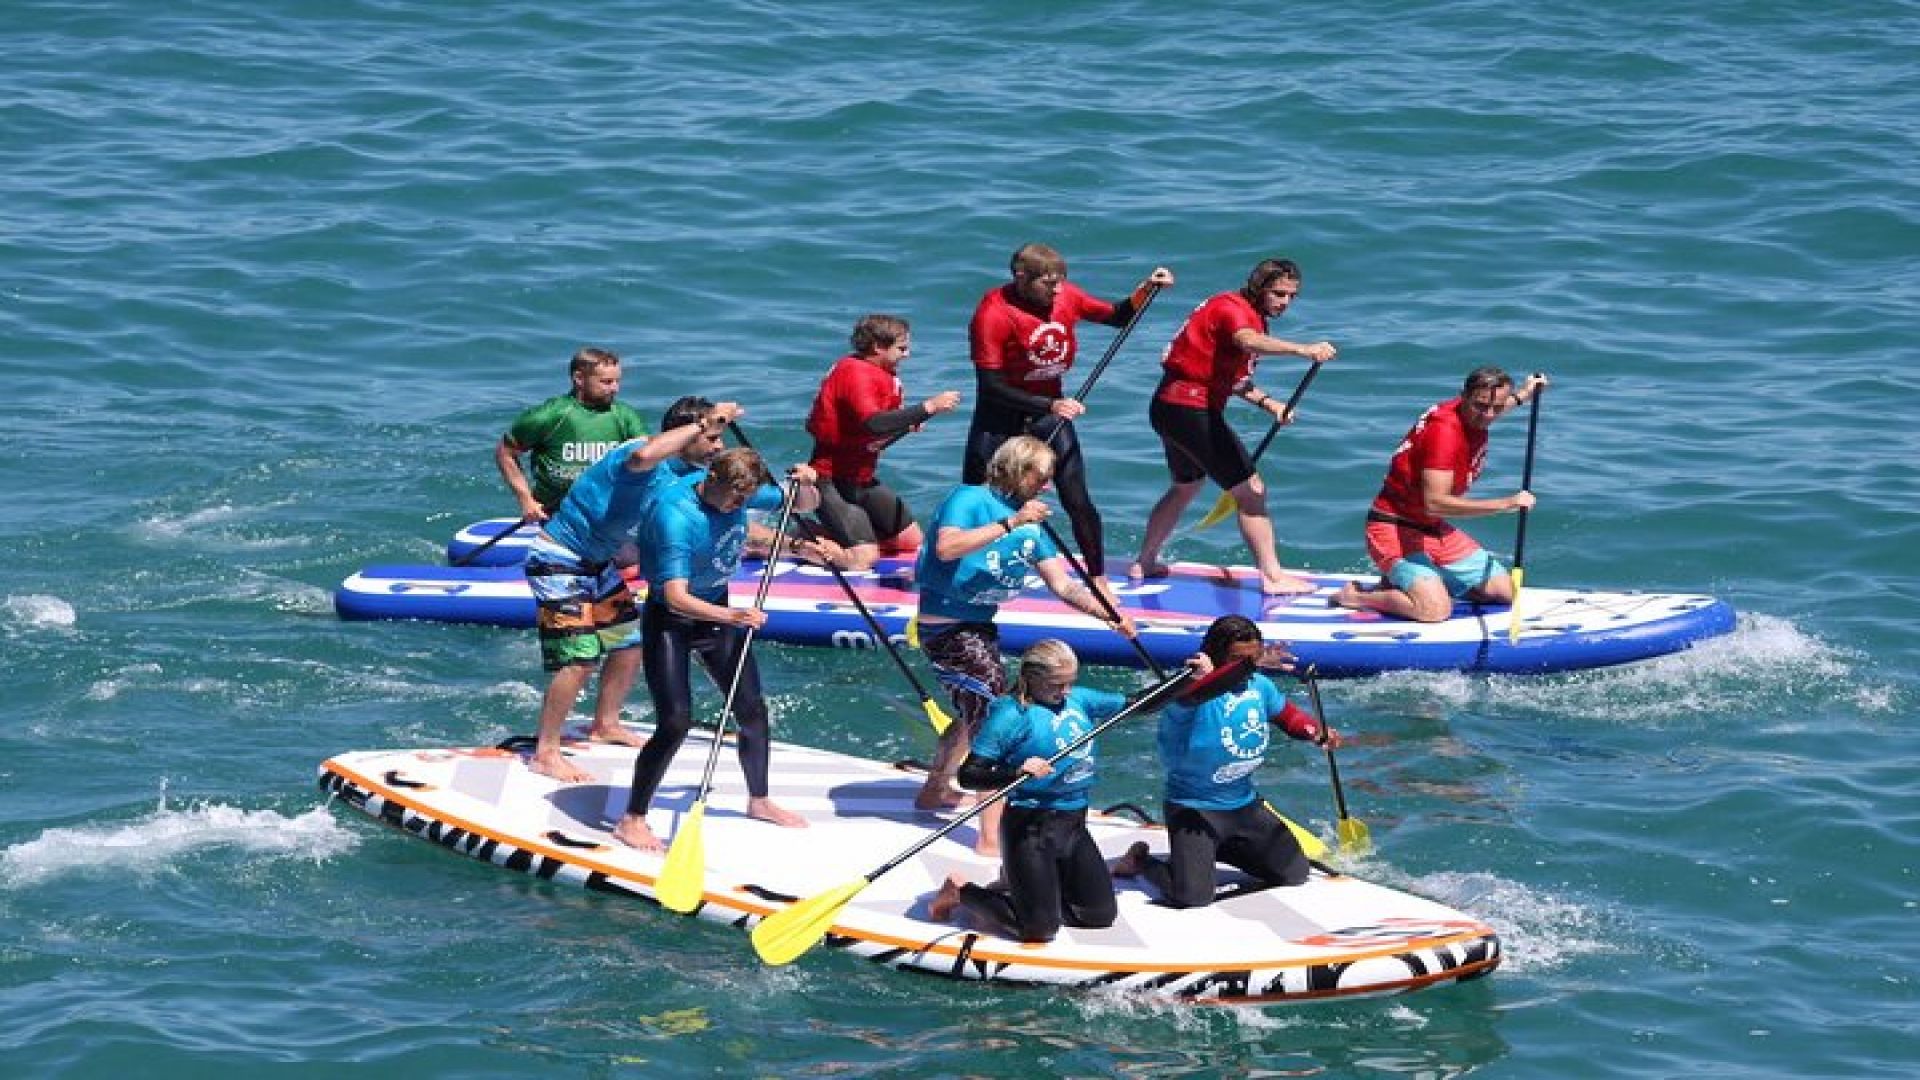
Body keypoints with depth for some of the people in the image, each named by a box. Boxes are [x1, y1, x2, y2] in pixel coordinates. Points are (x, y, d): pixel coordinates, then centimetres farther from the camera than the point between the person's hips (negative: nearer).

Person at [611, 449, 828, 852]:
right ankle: (631, 821, -4)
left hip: (718, 611, 7)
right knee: (675, 724, -15)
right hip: (669, 620, -7)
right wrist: (731, 617, -51)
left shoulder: (738, 491, -10)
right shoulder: (674, 514, -31)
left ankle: (759, 800, 34)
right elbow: (675, 596, -37)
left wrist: (805, 485, -19)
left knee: (752, 708, 13)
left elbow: (804, 506, 5)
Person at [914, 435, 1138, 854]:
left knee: (975, 713, 29)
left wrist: (1110, 616, -11)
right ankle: (991, 839, -20)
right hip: (946, 627, -10)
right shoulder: (969, 500, -16)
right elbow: (946, 548, -35)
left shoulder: (1030, 523, 6)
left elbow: (1063, 584, 3)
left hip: (980, 626, 10)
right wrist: (1009, 524, -36)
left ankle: (934, 791, 54)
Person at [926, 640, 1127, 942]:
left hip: (1074, 825, 7)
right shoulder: (1011, 713, -12)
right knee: (1040, 928, -10)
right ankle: (960, 892, 13)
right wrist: (1016, 773, -31)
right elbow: (968, 776, -15)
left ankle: (1021, 886, 28)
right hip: (1030, 827, -7)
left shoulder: (1079, 700, 6)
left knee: (1101, 915, 8)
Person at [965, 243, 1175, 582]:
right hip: (999, 417, -3)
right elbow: (991, 386, -25)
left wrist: (1146, 289, -13)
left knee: (1078, 502, -4)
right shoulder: (993, 314, -24)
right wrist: (1050, 406, -31)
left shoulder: (1066, 296, -9)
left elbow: (1118, 316, 5)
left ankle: (1100, 580, 6)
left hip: (1050, 408, 4)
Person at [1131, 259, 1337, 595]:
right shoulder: (1233, 308, -16)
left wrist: (1265, 402, 1)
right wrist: (1302, 350, -55)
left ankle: (1145, 563, 43)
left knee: (1186, 486, 30)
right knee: (1251, 491, -9)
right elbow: (1248, 342, -40)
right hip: (1191, 411, -11)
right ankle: (1273, 577, -7)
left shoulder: (1252, 317, 16)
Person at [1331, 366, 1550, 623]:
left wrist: (1522, 396, 32)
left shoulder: (1472, 416, 0)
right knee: (1435, 610, -29)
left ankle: (1404, 582, 17)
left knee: (1505, 592, 9)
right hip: (1395, 531, -10)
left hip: (1435, 530, 10)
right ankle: (1355, 595, -3)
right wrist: (1506, 504, -34)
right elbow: (1434, 503, -36)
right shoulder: (1444, 430, -27)